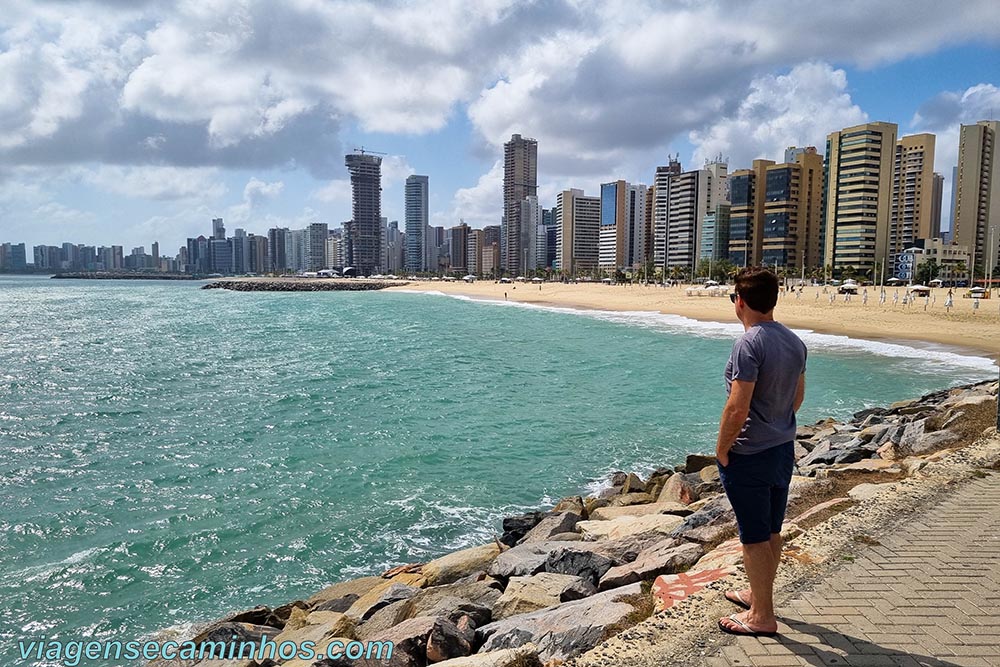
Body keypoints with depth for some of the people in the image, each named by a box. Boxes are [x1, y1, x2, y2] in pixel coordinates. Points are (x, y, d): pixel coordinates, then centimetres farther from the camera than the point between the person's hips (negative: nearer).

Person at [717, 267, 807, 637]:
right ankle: (759, 595, 38)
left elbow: (737, 409, -26)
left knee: (754, 537, 5)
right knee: (771, 531, 20)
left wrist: (721, 450, -13)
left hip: (749, 457, -8)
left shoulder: (750, 344, -23)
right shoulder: (794, 341, 3)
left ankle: (762, 616, 19)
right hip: (784, 449, 9)